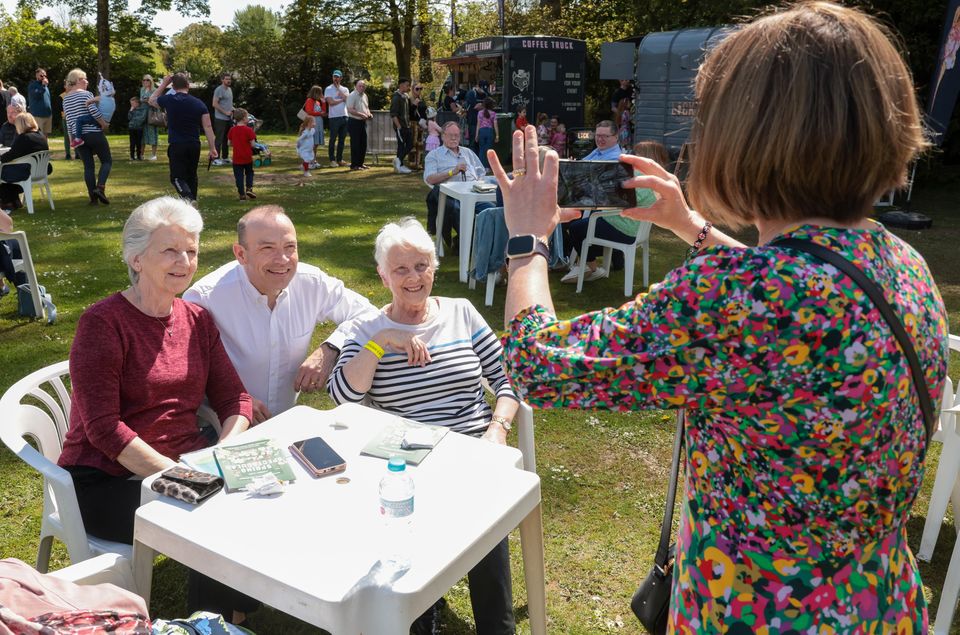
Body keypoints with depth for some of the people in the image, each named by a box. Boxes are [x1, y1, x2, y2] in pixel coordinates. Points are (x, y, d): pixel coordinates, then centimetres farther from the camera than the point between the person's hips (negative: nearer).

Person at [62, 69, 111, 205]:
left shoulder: (66, 99, 12)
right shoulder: (86, 94, -7)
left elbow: (68, 121, 13)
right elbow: (94, 111, -21)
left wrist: (73, 136, 18)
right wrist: (104, 123, -7)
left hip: (78, 136, 6)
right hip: (94, 134, -6)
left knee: (88, 166, 7)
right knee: (107, 160, 6)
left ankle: (93, 197, 3)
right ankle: (100, 188, -15)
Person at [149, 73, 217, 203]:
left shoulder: (169, 100, -4)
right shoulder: (199, 103, 2)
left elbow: (152, 100, 18)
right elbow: (207, 127, -2)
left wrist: (163, 84, 19)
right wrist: (212, 148, 2)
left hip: (176, 146, -3)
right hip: (194, 145, 3)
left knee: (177, 177, -3)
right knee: (191, 176, 17)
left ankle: (188, 198, -27)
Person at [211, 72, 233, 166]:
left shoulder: (230, 89, 16)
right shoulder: (219, 90, -11)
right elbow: (215, 104, -16)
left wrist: (232, 110, 8)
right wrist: (225, 112, -17)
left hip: (229, 119, 9)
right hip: (220, 119, -8)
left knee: (226, 139, 13)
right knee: (219, 139, -8)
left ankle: (225, 157, 21)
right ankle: (216, 159, -6)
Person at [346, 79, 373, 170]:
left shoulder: (364, 96, 14)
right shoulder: (352, 96, -11)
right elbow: (350, 110, -19)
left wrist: (369, 114, 5)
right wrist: (362, 114, -22)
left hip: (363, 122, 8)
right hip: (354, 122, -8)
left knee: (363, 144, 11)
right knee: (355, 144, -5)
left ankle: (360, 163, 21)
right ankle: (354, 165, 2)